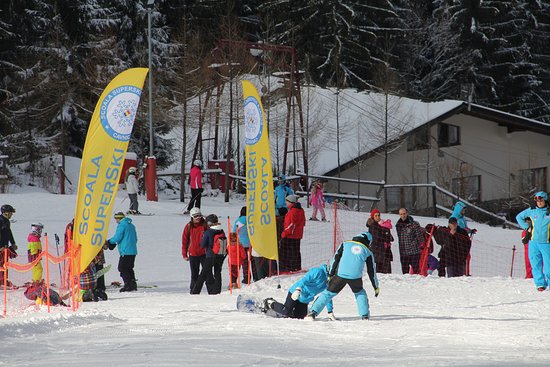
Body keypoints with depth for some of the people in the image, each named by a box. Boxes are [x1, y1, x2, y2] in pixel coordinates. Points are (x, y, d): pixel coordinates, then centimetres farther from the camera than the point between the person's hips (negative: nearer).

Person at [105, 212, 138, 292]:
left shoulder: (121, 225, -9)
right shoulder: (131, 225, 17)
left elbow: (117, 238, -15)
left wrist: (108, 242, 2)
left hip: (125, 251, -9)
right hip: (133, 251, 9)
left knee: (122, 268, -4)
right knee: (129, 268, 16)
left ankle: (128, 285, -11)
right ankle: (133, 284, 12)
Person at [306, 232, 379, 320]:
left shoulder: (345, 244, 19)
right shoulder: (368, 251, 20)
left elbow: (336, 259, 12)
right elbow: (371, 270, 23)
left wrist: (330, 275, 14)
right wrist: (376, 287, 30)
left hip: (341, 274, 0)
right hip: (356, 276, 0)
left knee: (328, 293, 8)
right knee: (360, 293, 28)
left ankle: (313, 313, -3)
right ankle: (365, 315, 19)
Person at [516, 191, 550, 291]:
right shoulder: (531, 211, 6)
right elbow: (519, 217, 19)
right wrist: (526, 227, 9)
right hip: (534, 242, 2)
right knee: (535, 264, 0)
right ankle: (540, 284, 6)